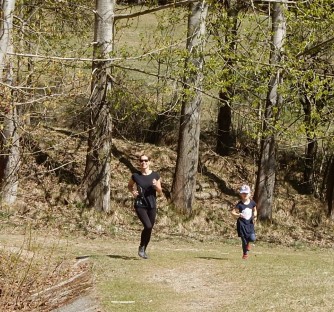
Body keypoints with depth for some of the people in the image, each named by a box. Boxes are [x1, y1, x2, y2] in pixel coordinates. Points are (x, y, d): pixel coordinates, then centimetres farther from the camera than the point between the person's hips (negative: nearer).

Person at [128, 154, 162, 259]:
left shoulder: (155, 175, 0)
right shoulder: (136, 176, -1)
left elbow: (160, 191, 7)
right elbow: (129, 186, 18)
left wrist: (156, 186, -14)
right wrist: (133, 192, -2)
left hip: (152, 206, 3)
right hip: (140, 205, -3)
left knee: (149, 229, 7)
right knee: (148, 226, -20)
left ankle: (144, 250, 26)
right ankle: (141, 248, 1)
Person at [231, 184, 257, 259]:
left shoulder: (252, 203, -1)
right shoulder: (240, 204, -11)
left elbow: (255, 210, 15)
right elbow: (233, 212, -13)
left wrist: (255, 216, -5)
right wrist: (238, 215, -32)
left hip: (250, 223, 2)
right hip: (242, 223, -2)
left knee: (252, 238, -15)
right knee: (244, 240, 1)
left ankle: (248, 242, 22)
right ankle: (245, 254, 21)